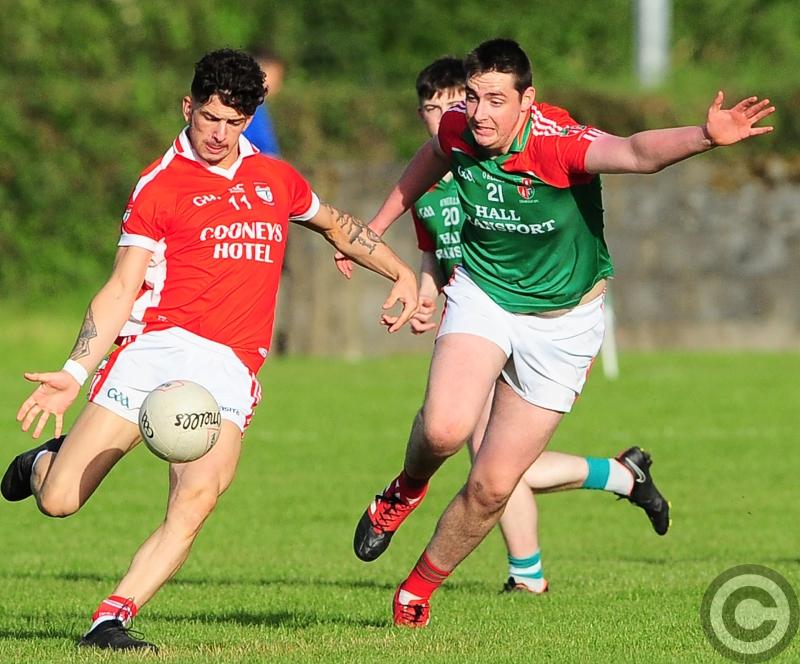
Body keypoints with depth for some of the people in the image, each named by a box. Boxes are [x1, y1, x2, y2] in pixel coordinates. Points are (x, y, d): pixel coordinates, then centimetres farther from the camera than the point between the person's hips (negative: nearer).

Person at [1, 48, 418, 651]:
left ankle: (111, 621, -21)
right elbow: (122, 290, 0)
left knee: (195, 502, -24)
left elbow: (337, 224, 38)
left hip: (231, 369, 2)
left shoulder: (276, 179, 17)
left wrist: (402, 273, 33)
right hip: (159, 346, -2)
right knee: (58, 501, -9)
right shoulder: (160, 184, 4)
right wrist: (75, 374, -10)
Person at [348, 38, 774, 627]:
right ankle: (408, 489, 11)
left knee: (492, 486, -2)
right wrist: (376, 227, 23)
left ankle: (421, 586, 24)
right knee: (445, 428, -26)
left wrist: (705, 136, -68)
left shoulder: (558, 142, -29)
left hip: (561, 323, -2)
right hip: (482, 294, 2)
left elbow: (638, 152, -48)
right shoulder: (458, 130, -13)